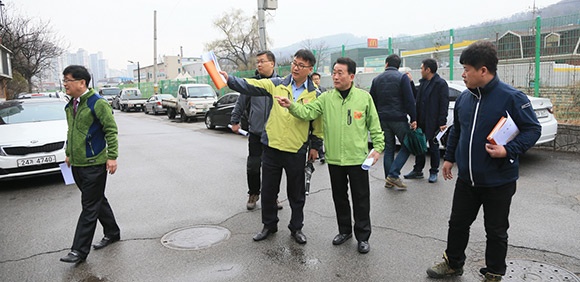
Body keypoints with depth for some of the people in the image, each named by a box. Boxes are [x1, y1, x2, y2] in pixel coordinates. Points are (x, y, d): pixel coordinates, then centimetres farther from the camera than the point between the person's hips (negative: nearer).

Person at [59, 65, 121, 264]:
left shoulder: (97, 103, -14)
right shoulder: (71, 105, 11)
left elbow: (111, 131, -14)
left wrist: (112, 157, -17)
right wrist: (68, 153, 23)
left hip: (94, 164, -8)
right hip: (77, 164, 8)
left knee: (90, 206, -1)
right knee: (98, 201, 18)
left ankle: (80, 250, 3)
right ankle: (112, 233, 33)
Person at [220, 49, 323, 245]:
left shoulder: (315, 94, -1)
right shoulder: (277, 84, 1)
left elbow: (318, 122, 5)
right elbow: (251, 86, -8)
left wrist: (315, 146, 6)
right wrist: (229, 79, -22)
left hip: (297, 151, -1)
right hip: (272, 147, 2)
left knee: (296, 193, 12)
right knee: (268, 190, 12)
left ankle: (296, 228, 31)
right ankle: (269, 225, 31)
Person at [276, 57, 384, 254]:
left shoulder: (364, 97, -2)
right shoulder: (326, 98, 1)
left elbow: (374, 125, 3)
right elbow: (308, 112, -11)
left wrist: (378, 147, -1)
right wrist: (291, 106, -28)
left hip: (358, 158, -2)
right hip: (334, 159, 3)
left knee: (361, 199, 7)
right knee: (339, 197, 17)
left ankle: (363, 236, 22)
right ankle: (344, 230, 36)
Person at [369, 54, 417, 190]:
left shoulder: (377, 79, 10)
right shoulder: (402, 77, -5)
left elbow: (372, 101, 12)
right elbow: (409, 100, -11)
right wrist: (413, 119, -7)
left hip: (383, 119, 5)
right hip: (399, 119, -5)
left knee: (389, 148, 12)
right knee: (407, 146, 6)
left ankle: (389, 179, 13)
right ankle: (393, 175, -6)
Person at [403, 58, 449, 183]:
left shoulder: (440, 84, -10)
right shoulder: (422, 82, 13)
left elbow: (444, 104, -14)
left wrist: (442, 122, -18)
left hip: (433, 123, -7)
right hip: (421, 121, 7)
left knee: (433, 147, 6)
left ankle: (433, 173, 17)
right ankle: (417, 171, 23)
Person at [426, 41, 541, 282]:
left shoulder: (512, 97, -15)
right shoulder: (464, 98, 3)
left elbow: (533, 129, -10)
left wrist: (509, 150, -24)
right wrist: (449, 157, 15)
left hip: (498, 181, -5)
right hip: (466, 178, 5)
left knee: (496, 231, 11)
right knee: (458, 223, 17)